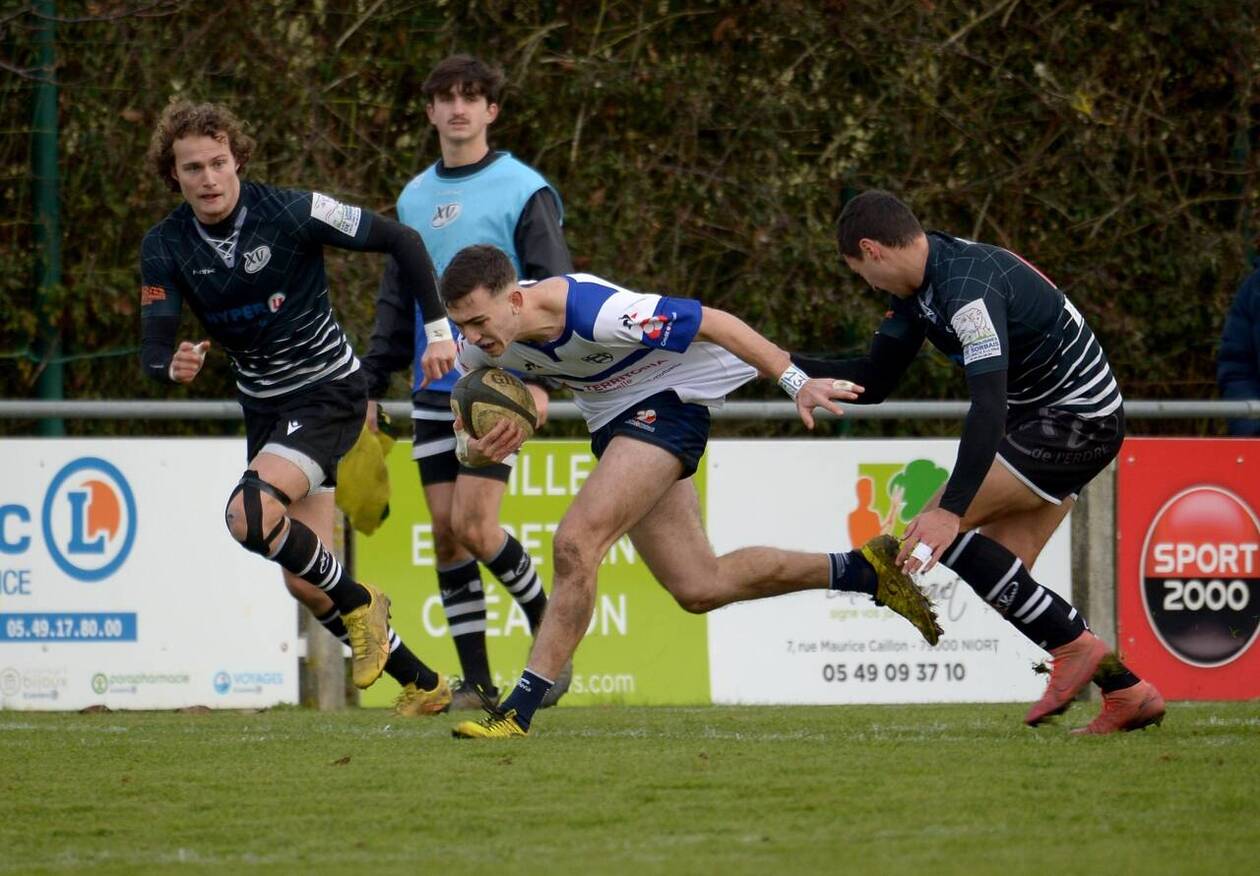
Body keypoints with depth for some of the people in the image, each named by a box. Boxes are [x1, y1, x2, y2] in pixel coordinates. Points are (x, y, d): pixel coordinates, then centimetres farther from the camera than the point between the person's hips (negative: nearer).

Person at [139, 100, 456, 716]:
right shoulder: (165, 248, -6)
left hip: (328, 392, -6)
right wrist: (174, 367, -35)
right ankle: (420, 683, 20)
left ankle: (359, 603, -5)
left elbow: (399, 241, -10)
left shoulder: (291, 213, -18)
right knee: (305, 582, 4)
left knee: (250, 514, -29)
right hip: (263, 406, 6)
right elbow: (153, 351, -11)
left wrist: (439, 328, -10)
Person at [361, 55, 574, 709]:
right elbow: (395, 303, 20)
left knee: (472, 526, -13)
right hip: (433, 391, 6)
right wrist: (371, 386, 13)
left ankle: (551, 639, 8)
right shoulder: (414, 198, 14)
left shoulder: (524, 191, -4)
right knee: (445, 533, 1)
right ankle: (476, 679, 7)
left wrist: (539, 376, -20)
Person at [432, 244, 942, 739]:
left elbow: (712, 322, -26)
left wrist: (797, 382, -23)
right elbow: (466, 436, -2)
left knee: (575, 545, -23)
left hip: (667, 401, -8)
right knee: (699, 588, 10)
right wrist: (476, 451, -27)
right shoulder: (479, 342, -16)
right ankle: (863, 570, 25)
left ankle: (519, 710, -18)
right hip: (610, 420, 8)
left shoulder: (594, 312, -35)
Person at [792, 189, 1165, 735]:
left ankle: (1074, 647, -12)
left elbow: (989, 407, -35)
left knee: (935, 526, -16)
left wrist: (951, 512, -41)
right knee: (1002, 581, 5)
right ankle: (1126, 693, 8)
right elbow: (875, 381, 13)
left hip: (1077, 419, -10)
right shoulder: (919, 284, 6)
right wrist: (795, 368, -3)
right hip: (1047, 420, 10)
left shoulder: (968, 286, -25)